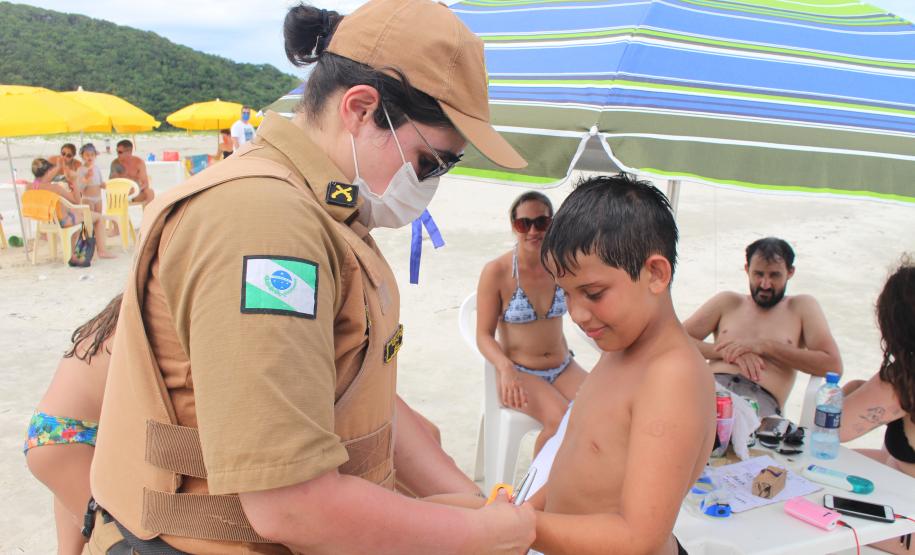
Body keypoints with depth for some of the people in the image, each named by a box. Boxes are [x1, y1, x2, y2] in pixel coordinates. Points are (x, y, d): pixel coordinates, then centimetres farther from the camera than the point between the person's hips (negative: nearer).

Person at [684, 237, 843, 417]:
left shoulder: (802, 307, 19)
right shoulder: (727, 302, 24)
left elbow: (832, 365, 4)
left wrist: (765, 346, -2)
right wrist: (727, 350, -5)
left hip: (762, 398, -2)